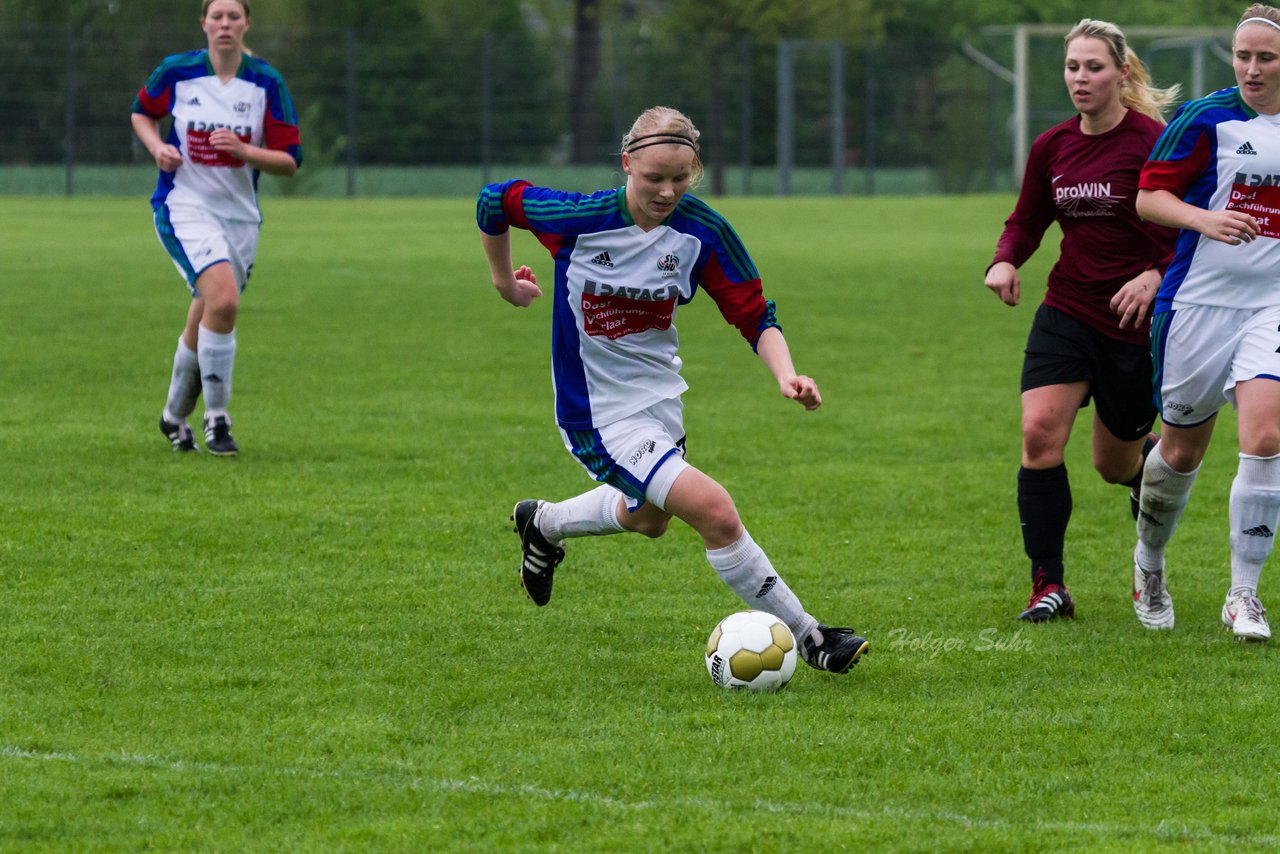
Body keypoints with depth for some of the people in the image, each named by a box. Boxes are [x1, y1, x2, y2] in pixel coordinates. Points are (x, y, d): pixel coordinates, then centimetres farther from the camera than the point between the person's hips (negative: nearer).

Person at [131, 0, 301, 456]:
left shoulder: (267, 83, -4)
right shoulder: (176, 72, -5)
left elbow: (289, 161, -3)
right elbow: (142, 113, 15)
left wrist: (242, 149, -20)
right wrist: (157, 146, -6)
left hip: (240, 214, 3)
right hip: (184, 208, -3)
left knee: (203, 328, 8)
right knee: (223, 300, -25)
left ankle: (175, 415, 33)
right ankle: (216, 419, -14)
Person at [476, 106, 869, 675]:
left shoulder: (702, 233, -13)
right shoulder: (579, 219, -22)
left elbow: (755, 317, -7)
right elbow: (494, 201, -5)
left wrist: (785, 375, -24)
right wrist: (505, 281, 7)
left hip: (660, 398, 6)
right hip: (600, 415, -6)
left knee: (647, 518, 31)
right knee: (714, 511, -21)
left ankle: (542, 524, 60)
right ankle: (807, 639, -10)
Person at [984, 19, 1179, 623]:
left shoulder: (1153, 142, -12)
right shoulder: (1052, 148, 4)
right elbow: (1027, 221, 16)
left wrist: (1157, 276, -25)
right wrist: (1005, 262, -5)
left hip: (1135, 320, -3)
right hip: (1067, 312, 3)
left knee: (1115, 463, 9)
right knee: (1039, 432, -19)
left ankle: (1155, 458, 50)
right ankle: (1048, 585, -13)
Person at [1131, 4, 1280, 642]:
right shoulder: (1205, 119, -7)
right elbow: (1148, 198, -6)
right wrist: (1205, 218, -23)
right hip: (1200, 299, -2)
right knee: (1183, 448, 9)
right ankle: (1149, 560, 38)